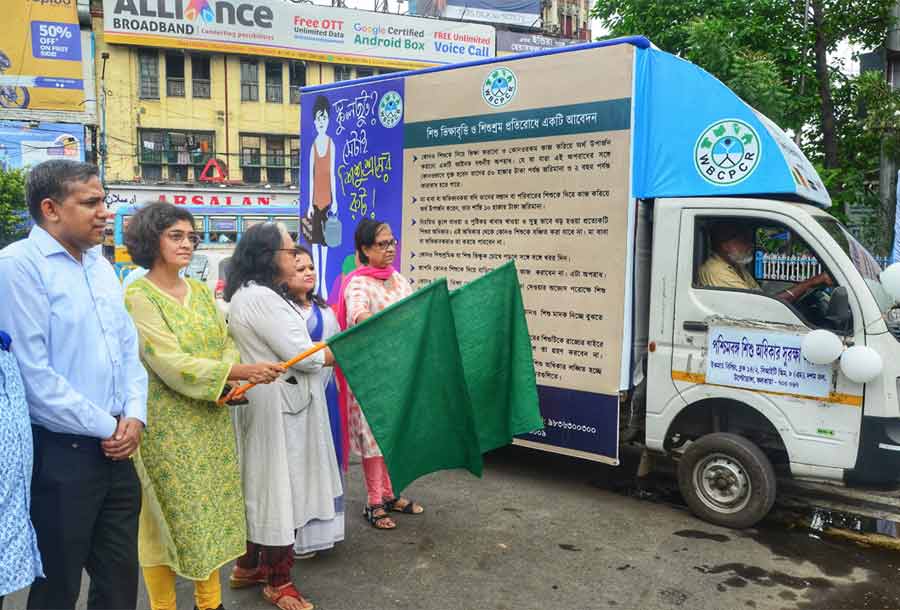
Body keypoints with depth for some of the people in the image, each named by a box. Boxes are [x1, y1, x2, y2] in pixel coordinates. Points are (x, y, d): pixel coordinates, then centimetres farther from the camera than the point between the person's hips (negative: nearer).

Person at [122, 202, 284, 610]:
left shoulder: (200, 291, 9)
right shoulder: (138, 297, -12)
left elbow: (226, 343, 8)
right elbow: (171, 363, -20)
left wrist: (231, 382, -13)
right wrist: (241, 372, -23)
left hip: (211, 419, 6)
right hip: (166, 424, -6)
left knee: (214, 507, 13)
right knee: (168, 514, 5)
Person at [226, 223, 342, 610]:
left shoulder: (249, 294, 13)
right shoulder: (261, 298, -20)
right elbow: (301, 355, -21)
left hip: (267, 403, 11)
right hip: (277, 406, -11)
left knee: (262, 485, 19)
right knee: (280, 487, 1)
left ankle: (248, 565, 32)